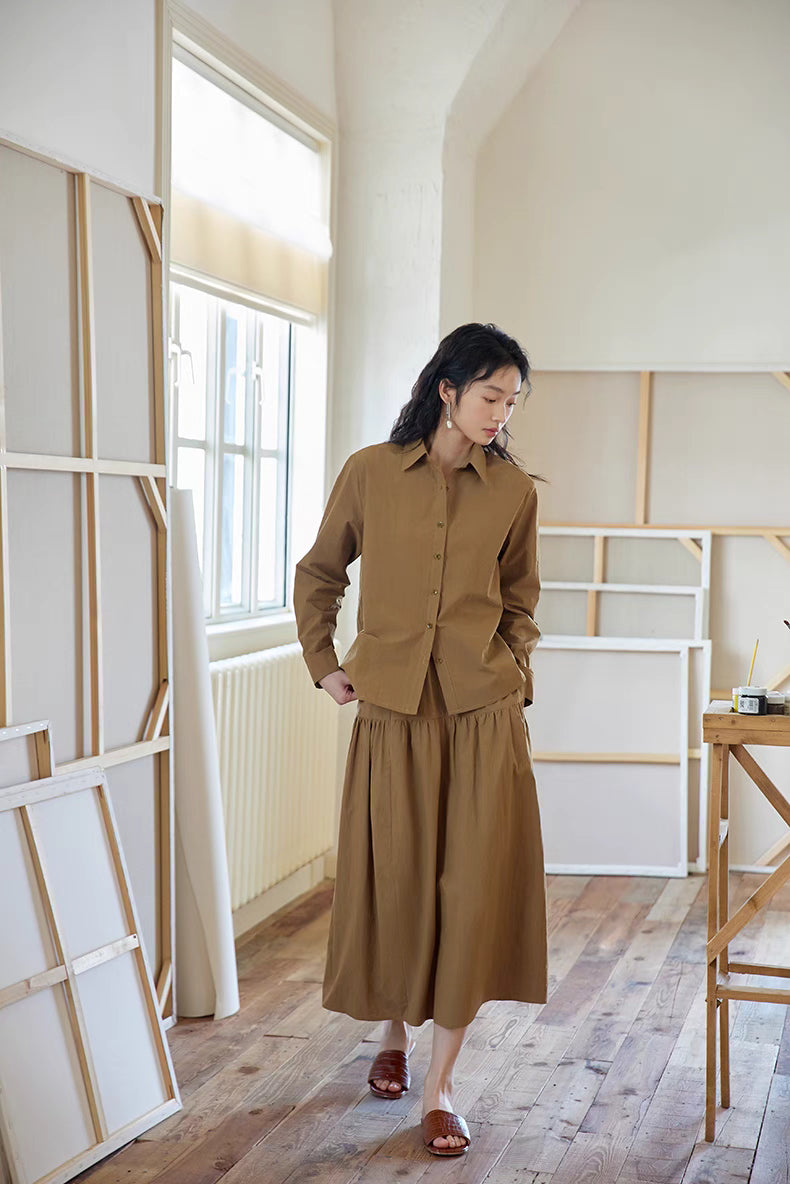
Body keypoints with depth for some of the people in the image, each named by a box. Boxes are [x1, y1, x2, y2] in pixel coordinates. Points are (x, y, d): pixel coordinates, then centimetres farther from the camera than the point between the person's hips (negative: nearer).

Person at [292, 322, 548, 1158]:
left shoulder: (514, 490, 4)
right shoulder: (371, 473, 1)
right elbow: (317, 574, 13)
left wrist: (513, 675, 4)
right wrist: (323, 665, 6)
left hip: (484, 712, 1)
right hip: (393, 708, 0)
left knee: (474, 886, -3)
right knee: (394, 877, 8)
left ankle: (439, 1090, 6)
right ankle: (393, 1033, 36)